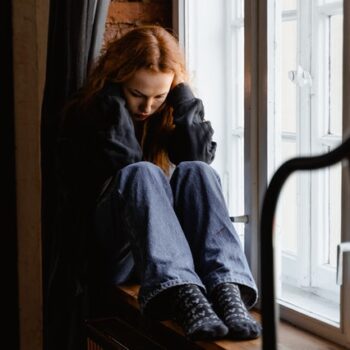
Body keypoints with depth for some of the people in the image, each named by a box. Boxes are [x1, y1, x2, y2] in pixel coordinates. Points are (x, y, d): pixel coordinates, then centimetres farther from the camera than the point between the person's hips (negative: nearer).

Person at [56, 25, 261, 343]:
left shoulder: (170, 115, 11)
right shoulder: (85, 114, 1)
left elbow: (201, 158, -10)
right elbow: (122, 162, -17)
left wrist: (182, 93, -8)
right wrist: (113, 99, -11)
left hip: (174, 245, 3)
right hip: (109, 253, -3)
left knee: (194, 172, -26)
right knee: (140, 173, -32)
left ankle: (228, 290, -47)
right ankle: (183, 295, -55)